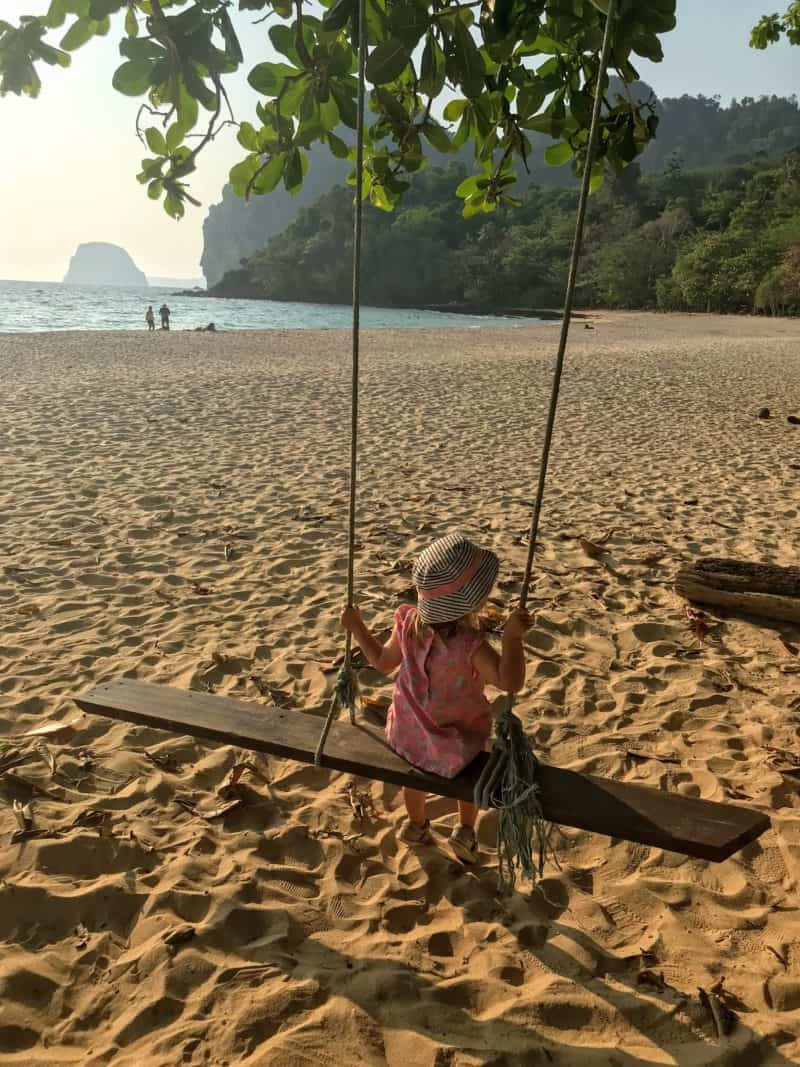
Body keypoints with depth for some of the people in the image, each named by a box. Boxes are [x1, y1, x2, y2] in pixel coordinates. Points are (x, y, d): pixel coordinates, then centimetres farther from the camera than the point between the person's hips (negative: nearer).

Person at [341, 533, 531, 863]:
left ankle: (416, 825, 60)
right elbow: (510, 682, -44)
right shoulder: (470, 644, -34)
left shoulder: (409, 624, -17)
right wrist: (512, 637, -49)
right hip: (455, 746, -4)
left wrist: (357, 627, 8)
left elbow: (383, 662, 0)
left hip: (407, 737, 4)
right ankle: (465, 829, 42)